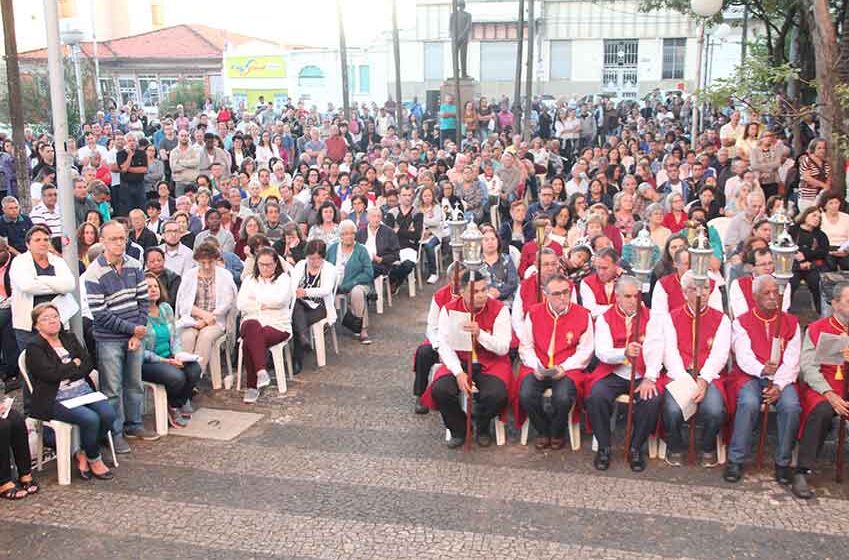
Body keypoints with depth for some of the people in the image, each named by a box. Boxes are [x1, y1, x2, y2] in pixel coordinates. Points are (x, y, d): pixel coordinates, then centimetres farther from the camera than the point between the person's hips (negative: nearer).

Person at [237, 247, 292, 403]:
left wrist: (256, 298, -1)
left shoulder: (283, 278, 10)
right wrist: (264, 305, -5)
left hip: (277, 326, -2)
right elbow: (240, 304, 6)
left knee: (250, 341, -32)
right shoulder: (249, 280, 21)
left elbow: (280, 300, -11)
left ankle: (252, 387, -28)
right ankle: (261, 371, -44)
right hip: (251, 322, 2)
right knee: (253, 327, -37)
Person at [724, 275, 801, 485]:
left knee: (791, 406, -29)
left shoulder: (791, 323, 12)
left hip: (781, 379, 2)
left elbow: (792, 360, 1)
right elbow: (743, 356, -7)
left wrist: (778, 385, -16)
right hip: (750, 376, -1)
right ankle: (735, 461, -20)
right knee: (749, 403, -33)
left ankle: (783, 463, -11)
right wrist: (762, 370, -28)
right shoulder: (742, 322, 7)